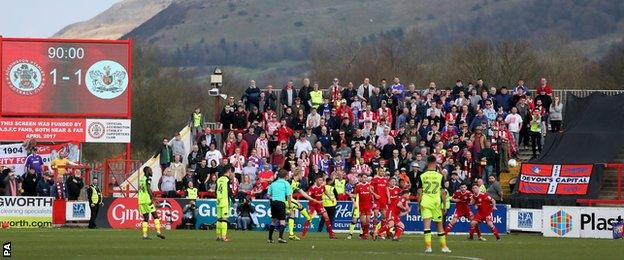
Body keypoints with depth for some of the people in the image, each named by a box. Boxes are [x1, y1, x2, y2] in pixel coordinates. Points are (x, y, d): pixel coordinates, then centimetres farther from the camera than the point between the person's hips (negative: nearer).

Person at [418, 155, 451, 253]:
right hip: (437, 202, 1)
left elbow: (419, 192, 0)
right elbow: (443, 192, 0)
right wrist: (444, 206, 6)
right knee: (439, 224, 13)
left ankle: (428, 246, -18)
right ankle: (443, 246, 20)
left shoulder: (422, 176, -1)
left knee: (426, 224, -6)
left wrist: (419, 205, 7)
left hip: (425, 202, -1)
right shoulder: (440, 176, -1)